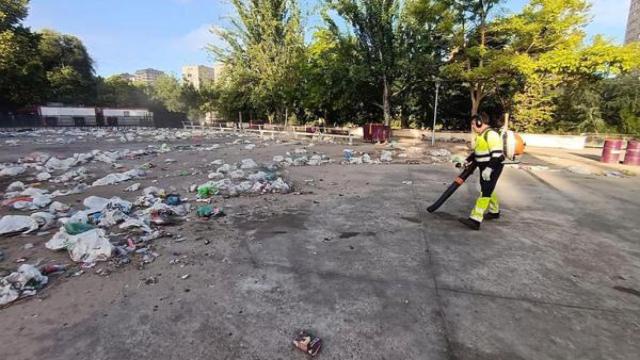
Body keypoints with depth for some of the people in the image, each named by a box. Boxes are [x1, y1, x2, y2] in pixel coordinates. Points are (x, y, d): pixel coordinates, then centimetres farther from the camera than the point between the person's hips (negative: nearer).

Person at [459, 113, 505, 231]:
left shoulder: (491, 134, -19)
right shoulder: (480, 135, 12)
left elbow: (497, 154, -25)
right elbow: (477, 151, 22)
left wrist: (489, 169, -28)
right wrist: (467, 161, 15)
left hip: (493, 168, -10)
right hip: (485, 167, 10)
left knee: (485, 192, -14)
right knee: (488, 189, 22)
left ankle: (475, 220, -19)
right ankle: (495, 212, 42)